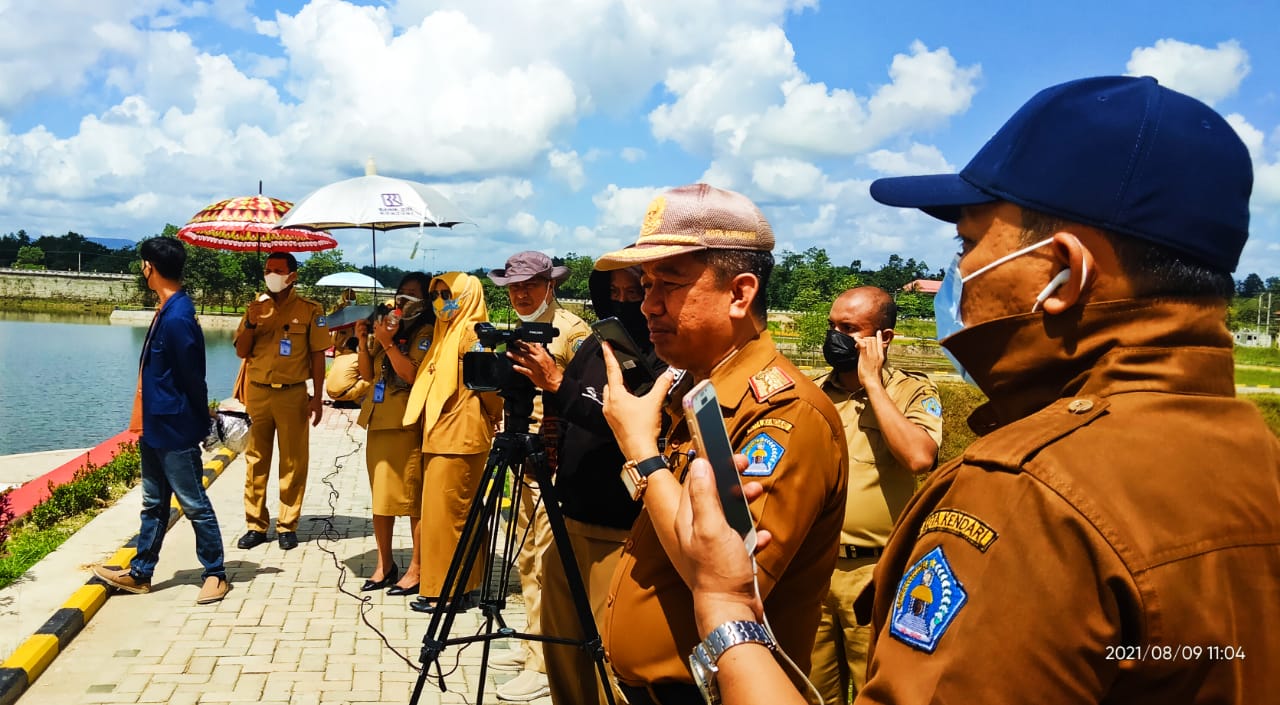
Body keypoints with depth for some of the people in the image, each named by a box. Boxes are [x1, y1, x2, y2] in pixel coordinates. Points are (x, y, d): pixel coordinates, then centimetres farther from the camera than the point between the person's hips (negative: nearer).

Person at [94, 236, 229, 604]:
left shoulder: (177, 317, -23)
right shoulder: (169, 310, 8)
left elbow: (192, 377, -19)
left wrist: (199, 419, -7)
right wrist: (147, 419, 17)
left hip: (176, 430, -10)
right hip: (156, 426, 10)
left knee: (194, 504, 1)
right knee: (154, 504, 17)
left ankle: (216, 573, 13)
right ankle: (140, 572, 27)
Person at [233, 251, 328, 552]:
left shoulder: (310, 310, -1)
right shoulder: (256, 307, 9)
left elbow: (318, 355, -2)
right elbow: (241, 352, 6)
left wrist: (317, 397, -6)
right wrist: (251, 324, -12)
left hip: (293, 394, -3)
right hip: (258, 392, 3)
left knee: (294, 463, 2)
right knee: (256, 461, 6)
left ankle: (287, 526, 12)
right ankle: (256, 525, 14)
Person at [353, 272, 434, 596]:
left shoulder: (427, 332, -4)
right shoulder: (388, 328, 15)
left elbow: (413, 375, -16)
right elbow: (367, 375, 13)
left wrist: (388, 343, -18)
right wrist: (363, 341, 1)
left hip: (407, 424, -7)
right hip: (378, 420, 7)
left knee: (413, 497, -5)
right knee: (380, 496, 12)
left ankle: (416, 569, 2)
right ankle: (384, 564, 22)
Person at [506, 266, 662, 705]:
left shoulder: (662, 360, -11)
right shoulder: (593, 347, 10)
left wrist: (558, 384, -26)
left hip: (618, 533, -7)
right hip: (570, 520, 7)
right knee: (559, 637, 16)